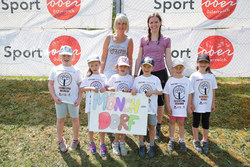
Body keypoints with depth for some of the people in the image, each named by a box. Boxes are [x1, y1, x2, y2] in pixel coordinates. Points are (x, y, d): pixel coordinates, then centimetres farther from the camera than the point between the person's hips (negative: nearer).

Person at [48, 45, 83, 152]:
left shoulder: (76, 71, 1)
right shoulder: (55, 70, 5)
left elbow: (80, 86, 1)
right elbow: (50, 84, 6)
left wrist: (79, 98, -7)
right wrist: (54, 97, -4)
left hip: (73, 100, -1)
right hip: (60, 100, 1)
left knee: (75, 119, 8)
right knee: (60, 119, 10)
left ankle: (75, 140, 26)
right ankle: (60, 140, 28)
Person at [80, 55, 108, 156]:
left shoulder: (103, 77, 6)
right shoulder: (88, 77, 5)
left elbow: (107, 86, 4)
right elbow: (81, 88, 0)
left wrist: (105, 89, -18)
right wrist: (91, 88, -14)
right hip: (90, 104, 0)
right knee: (91, 125, 11)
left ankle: (102, 144, 18)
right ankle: (91, 143, 29)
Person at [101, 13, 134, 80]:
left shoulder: (129, 40, 5)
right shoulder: (109, 38, 6)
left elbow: (130, 59, 7)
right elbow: (103, 57, 7)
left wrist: (130, 75, 3)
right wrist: (101, 73, 2)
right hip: (108, 71, 1)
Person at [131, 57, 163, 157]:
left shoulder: (156, 79, 1)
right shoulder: (137, 79, 5)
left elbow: (161, 92, 2)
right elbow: (134, 90, 9)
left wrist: (152, 92, -14)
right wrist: (133, 91, -13)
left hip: (152, 107, -1)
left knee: (151, 126, 8)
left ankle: (152, 146, 24)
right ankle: (142, 145, 23)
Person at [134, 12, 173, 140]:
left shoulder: (166, 40, 4)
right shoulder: (143, 40, 6)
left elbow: (168, 60, 4)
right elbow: (139, 58, 7)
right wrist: (135, 75, 3)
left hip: (160, 73, 0)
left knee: (160, 101, 6)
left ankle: (158, 128, 23)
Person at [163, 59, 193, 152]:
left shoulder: (187, 81, -1)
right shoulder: (170, 81, -4)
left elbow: (189, 94, 3)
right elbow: (166, 94, -2)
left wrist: (188, 107, 2)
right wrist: (168, 106, -7)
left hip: (183, 107, 0)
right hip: (172, 107, 0)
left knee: (181, 123, 9)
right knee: (172, 122, 13)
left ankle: (181, 141, 26)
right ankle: (171, 140, 28)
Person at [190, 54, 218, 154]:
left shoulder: (211, 76, 1)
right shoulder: (194, 76, -8)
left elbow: (213, 91, 6)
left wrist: (213, 103, 6)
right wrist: (191, 104, -9)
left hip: (207, 105, 2)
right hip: (196, 105, -2)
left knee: (206, 123, 12)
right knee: (196, 123, 11)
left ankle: (205, 141, 30)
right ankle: (196, 141, 28)